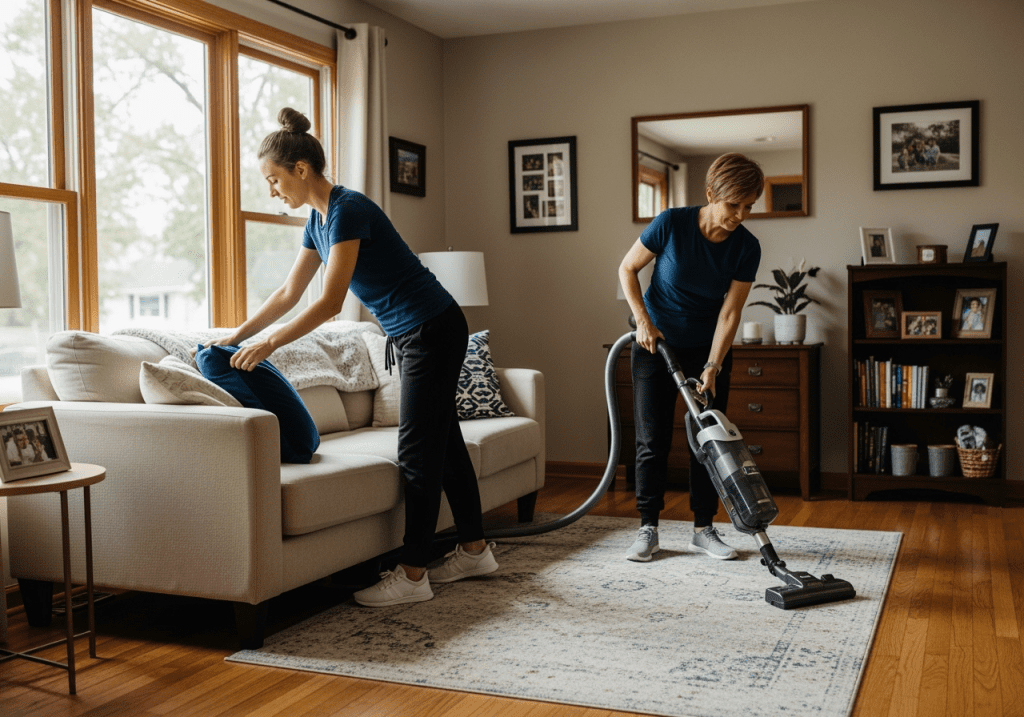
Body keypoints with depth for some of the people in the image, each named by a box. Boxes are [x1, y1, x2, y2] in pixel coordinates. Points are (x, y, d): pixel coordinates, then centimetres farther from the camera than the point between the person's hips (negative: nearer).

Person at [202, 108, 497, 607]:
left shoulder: (347, 210, -20)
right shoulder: (318, 220, 9)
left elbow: (329, 303, -24)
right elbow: (288, 295, 15)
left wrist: (268, 345, -19)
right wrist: (237, 336, 13)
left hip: (433, 330, -9)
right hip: (411, 334, 9)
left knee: (418, 448, -5)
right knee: (440, 438, 14)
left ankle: (412, 575, 2)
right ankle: (475, 550, 26)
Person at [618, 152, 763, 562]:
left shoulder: (746, 248, -15)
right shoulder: (671, 224, -21)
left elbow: (730, 313, -14)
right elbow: (627, 270, -8)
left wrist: (711, 369, -21)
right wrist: (643, 320, -18)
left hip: (708, 348, 2)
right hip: (656, 343, -2)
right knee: (652, 439, -1)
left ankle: (704, 529, 14)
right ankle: (648, 530, 9)